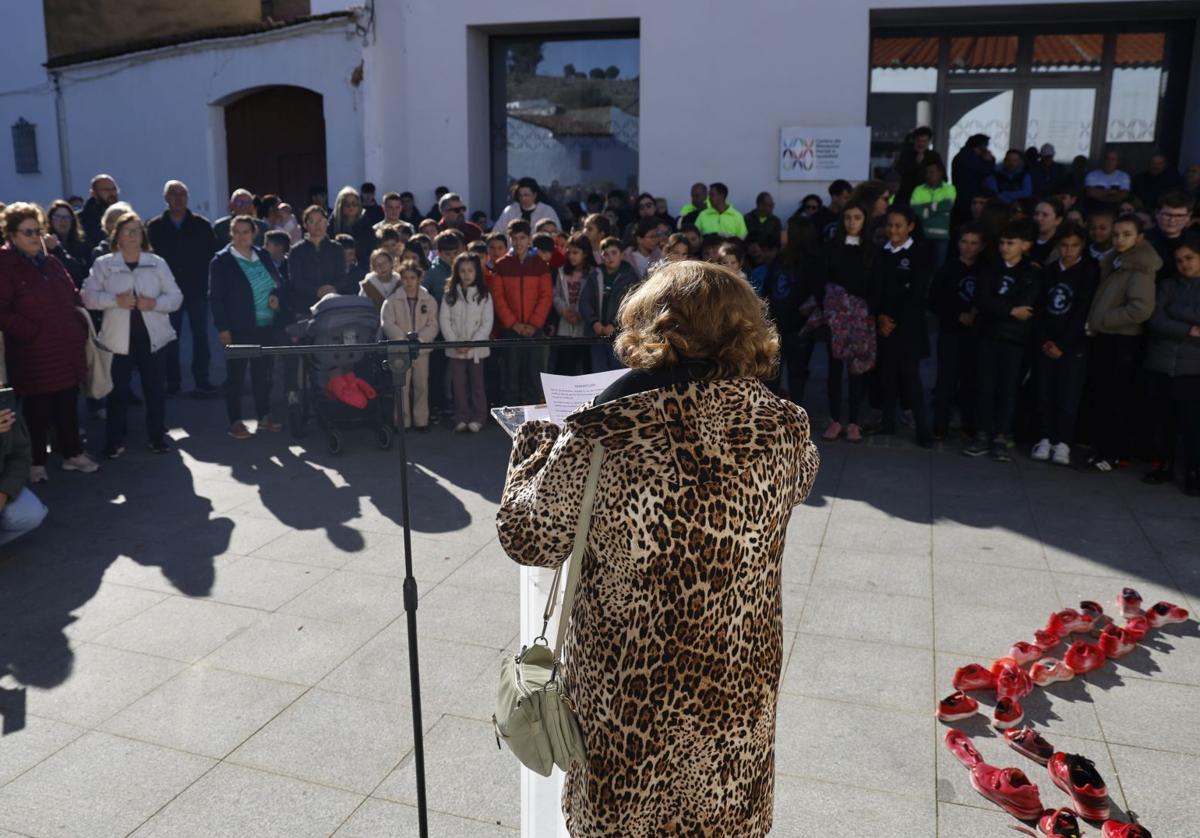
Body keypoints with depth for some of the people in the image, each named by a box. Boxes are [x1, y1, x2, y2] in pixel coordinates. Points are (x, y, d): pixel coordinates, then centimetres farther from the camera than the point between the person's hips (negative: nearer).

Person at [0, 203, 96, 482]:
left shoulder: (51, 263, 13)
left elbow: (73, 298, 20)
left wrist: (79, 329, 9)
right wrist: (33, 332, -18)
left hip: (66, 350, 6)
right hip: (33, 355, -6)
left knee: (68, 407, 14)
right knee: (38, 411, 4)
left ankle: (73, 453, 26)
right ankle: (36, 463, 16)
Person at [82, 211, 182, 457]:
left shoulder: (157, 262, 4)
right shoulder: (103, 264, 2)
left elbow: (176, 297, 2)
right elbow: (87, 295, -5)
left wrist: (155, 303, -17)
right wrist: (115, 300, -20)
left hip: (152, 336, 1)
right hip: (119, 338, -1)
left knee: (156, 389, 7)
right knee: (117, 391, 5)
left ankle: (157, 436, 21)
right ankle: (115, 440, 16)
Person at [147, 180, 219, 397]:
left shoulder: (202, 225, 4)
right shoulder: (155, 227, 2)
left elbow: (213, 254, 5)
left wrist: (205, 280, -2)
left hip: (197, 289, 0)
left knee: (200, 335, 2)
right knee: (171, 337, 5)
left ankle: (202, 379, 10)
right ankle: (172, 381, 11)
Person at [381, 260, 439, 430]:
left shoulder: (429, 300, 4)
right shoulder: (392, 300, 0)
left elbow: (432, 325, -2)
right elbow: (387, 323, -8)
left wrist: (419, 339, -18)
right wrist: (403, 340, -19)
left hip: (422, 349, 1)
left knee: (421, 385, 7)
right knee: (402, 386, 1)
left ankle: (421, 420, 16)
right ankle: (402, 421, 8)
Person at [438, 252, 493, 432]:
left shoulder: (483, 295, -1)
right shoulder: (450, 294, 4)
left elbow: (487, 323, -5)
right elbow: (444, 320, -1)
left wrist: (471, 343, -13)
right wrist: (455, 342, -11)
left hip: (477, 349, -1)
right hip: (455, 349, 2)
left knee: (477, 384, 6)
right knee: (459, 385, 6)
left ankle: (478, 418, 14)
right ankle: (461, 419, 14)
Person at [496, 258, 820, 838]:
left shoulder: (600, 437, -24)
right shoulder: (784, 427, -12)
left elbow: (528, 539, -12)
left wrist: (534, 441, 4)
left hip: (628, 696, -2)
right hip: (740, 689, 3)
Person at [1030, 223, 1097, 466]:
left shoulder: (1089, 272, 0)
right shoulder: (1049, 271, 11)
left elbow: (1083, 312, -7)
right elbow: (1039, 308, 7)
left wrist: (1062, 344, -10)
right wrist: (1043, 341, -4)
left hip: (1073, 344, -3)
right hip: (1045, 344, 3)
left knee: (1068, 396, -5)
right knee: (1045, 394, 2)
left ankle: (1063, 444, -1)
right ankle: (1045, 439, 9)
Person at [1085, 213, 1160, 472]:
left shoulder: (1140, 267, -13)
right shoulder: (1113, 261, 11)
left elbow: (1141, 309, -24)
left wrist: (1099, 321, -17)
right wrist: (1095, 324, 7)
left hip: (1123, 342, -7)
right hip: (1104, 338, 8)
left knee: (1116, 400, 0)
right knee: (1102, 397, 12)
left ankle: (1110, 453, 7)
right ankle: (1101, 447, 20)